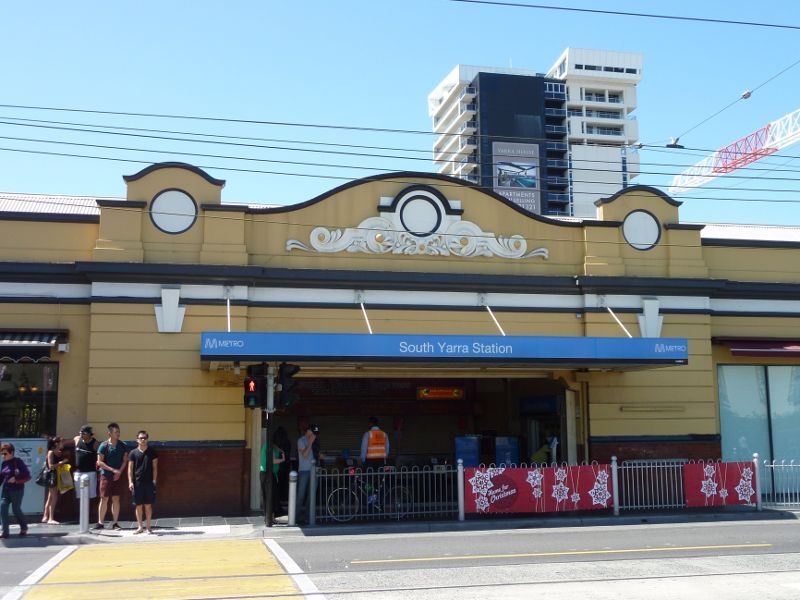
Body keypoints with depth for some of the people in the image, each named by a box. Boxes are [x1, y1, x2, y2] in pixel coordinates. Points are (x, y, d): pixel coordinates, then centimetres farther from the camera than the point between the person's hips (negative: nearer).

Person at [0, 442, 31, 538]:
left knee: (16, 509, 1)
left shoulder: (18, 462, -11)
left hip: (17, 490, -5)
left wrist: (16, 479, -21)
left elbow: (27, 476, -11)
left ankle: (24, 528, 26)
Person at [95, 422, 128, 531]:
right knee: (104, 499, -1)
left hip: (118, 476, 3)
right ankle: (100, 522, 6)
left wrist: (119, 472, -8)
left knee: (116, 499, 5)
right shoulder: (104, 446, -6)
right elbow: (100, 462, -7)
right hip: (106, 475, -3)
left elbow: (125, 460, 6)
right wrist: (113, 470, -14)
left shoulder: (122, 446, 4)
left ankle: (115, 523, 9)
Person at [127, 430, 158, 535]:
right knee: (138, 506, 4)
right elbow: (130, 468, 4)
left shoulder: (152, 451, 4)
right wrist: (130, 482, -5)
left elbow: (155, 467, 5)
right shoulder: (134, 453, 3)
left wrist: (154, 480, -3)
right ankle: (140, 527, 13)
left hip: (149, 482, 0)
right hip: (137, 482, 0)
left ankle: (148, 527, 11)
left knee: (148, 505, 3)